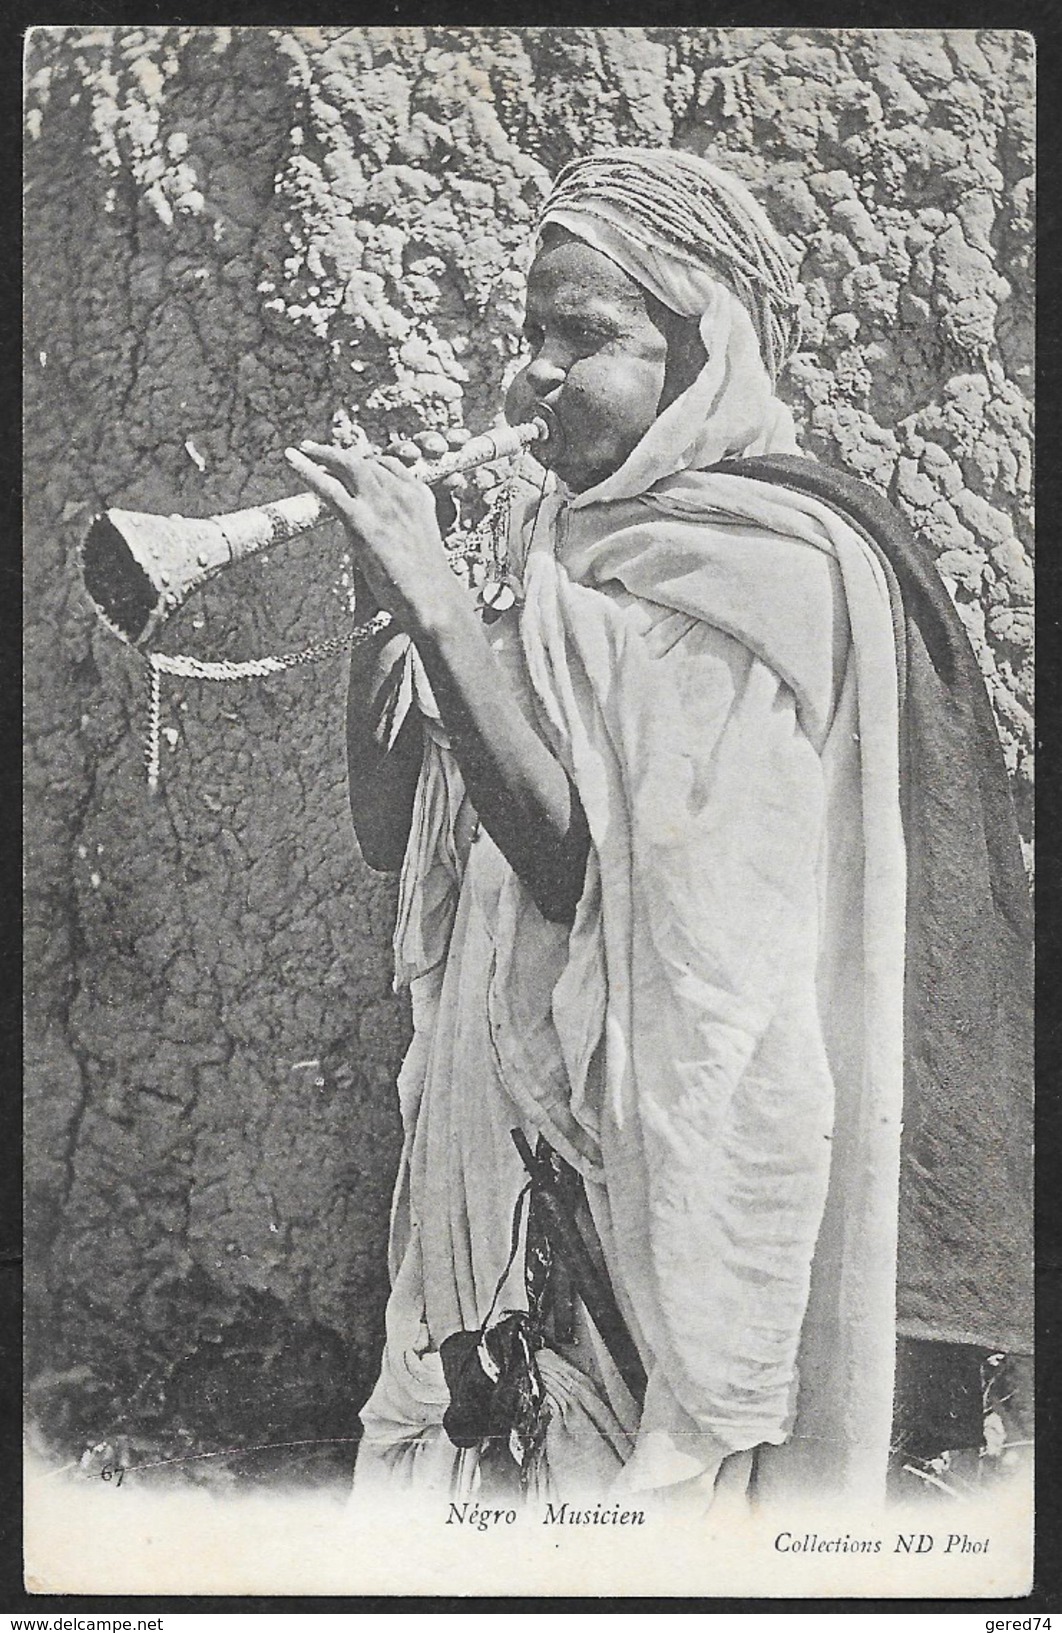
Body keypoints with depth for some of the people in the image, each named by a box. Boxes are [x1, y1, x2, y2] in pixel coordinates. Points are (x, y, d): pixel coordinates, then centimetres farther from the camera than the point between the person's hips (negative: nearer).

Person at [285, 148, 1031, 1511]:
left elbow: (590, 868, -20)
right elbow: (389, 833, 10)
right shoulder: (566, 547, 11)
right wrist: (381, 594, -2)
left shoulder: (767, 559, -12)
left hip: (666, 1144, -7)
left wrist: (435, 600, -21)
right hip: (507, 1134, 7)